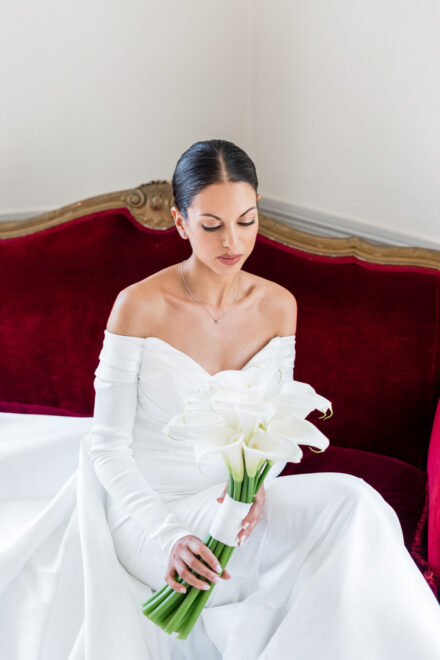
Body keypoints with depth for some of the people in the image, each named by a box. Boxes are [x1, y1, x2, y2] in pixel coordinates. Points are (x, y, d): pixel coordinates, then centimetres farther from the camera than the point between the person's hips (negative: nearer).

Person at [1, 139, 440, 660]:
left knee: (351, 504, -21)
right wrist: (168, 539, -27)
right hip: (149, 504, -5)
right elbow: (108, 446, -13)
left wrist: (256, 482, -17)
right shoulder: (140, 306, -16)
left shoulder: (278, 305, -2)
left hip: (230, 497, 5)